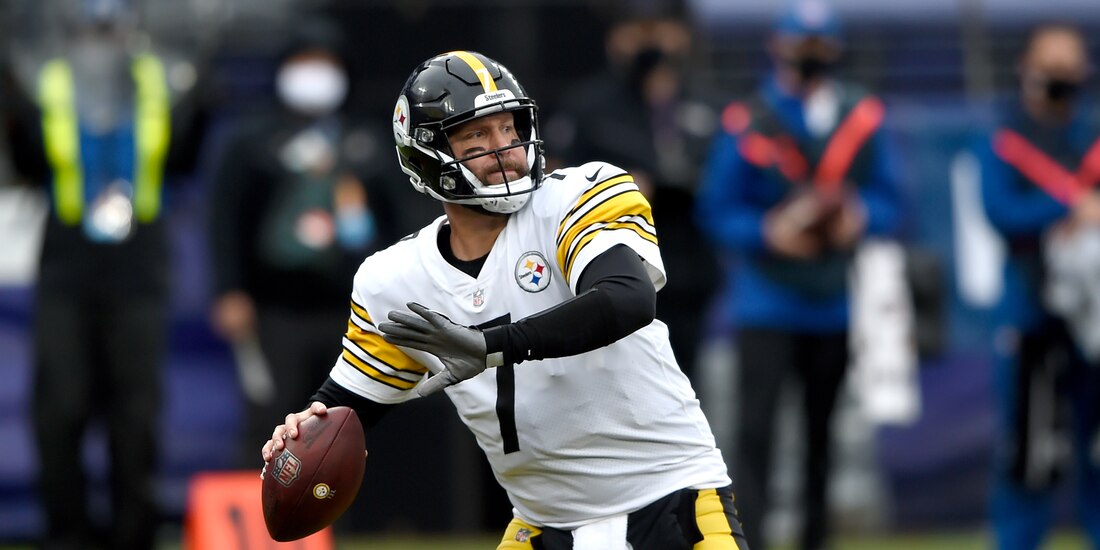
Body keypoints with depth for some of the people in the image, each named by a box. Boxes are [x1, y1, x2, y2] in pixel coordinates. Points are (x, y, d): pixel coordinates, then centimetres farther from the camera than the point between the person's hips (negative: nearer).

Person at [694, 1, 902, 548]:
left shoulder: (862, 119, 7)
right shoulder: (746, 123, -3)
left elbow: (888, 200, 9)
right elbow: (716, 211, -2)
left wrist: (858, 218, -13)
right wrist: (770, 231, -19)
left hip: (836, 303, 3)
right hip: (766, 304, -3)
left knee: (823, 431, 9)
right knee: (755, 426, -13)